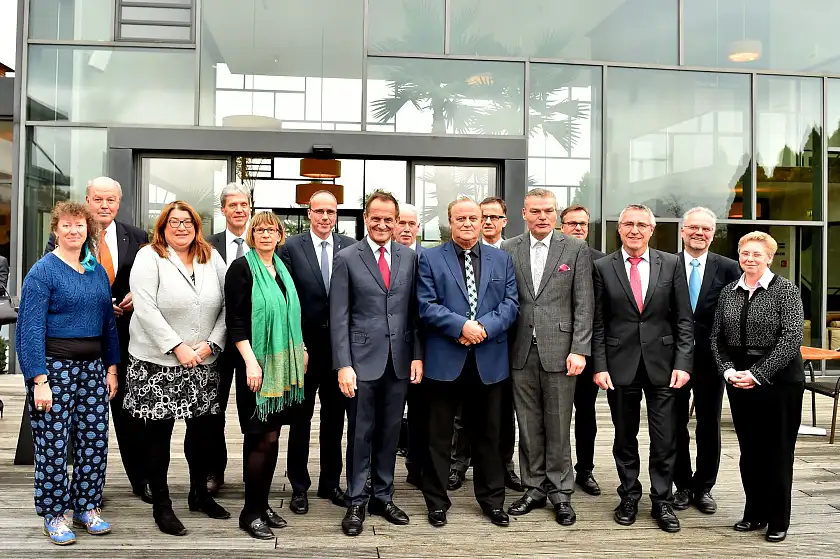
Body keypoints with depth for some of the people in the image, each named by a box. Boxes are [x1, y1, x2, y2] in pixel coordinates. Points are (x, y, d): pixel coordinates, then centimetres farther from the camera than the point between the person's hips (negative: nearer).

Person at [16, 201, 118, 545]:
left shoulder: (98, 271, 10)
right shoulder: (43, 271, -7)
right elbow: (31, 329, -12)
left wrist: (111, 368, 10)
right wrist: (39, 381, -17)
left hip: (93, 367, 5)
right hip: (55, 366, -5)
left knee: (95, 440, 8)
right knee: (53, 443, 2)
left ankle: (87, 508, 24)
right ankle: (54, 516, 18)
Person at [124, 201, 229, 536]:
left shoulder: (212, 258, 7)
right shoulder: (149, 257, -5)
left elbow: (227, 305, 3)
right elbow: (146, 309, -14)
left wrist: (211, 344, -8)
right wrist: (177, 347, -17)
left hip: (203, 363, 4)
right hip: (158, 363, -4)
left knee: (202, 427, 12)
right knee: (159, 432, 5)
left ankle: (200, 494, 30)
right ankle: (161, 506, 18)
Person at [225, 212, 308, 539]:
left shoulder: (282, 269, 12)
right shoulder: (241, 268, -8)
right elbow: (234, 319, -14)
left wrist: (301, 349, 14)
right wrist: (250, 361, -20)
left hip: (284, 364, 6)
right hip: (257, 364, -6)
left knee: (271, 437, 11)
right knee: (264, 439, -4)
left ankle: (262, 504, 23)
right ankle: (251, 512, 10)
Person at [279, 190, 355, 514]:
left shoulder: (351, 248, 1)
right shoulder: (291, 248, -4)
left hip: (340, 346, 2)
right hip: (305, 346, -2)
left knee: (334, 418, 14)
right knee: (300, 419, 10)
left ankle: (331, 483, 29)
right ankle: (299, 487, 24)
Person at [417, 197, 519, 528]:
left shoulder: (502, 260, 10)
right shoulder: (430, 258, 2)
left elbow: (511, 304, 2)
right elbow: (426, 305, -7)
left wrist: (484, 328, -14)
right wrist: (462, 326, -18)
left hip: (489, 360, 2)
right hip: (444, 359, -2)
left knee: (487, 435, 14)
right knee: (439, 436, 7)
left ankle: (492, 500, 28)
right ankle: (437, 501, 22)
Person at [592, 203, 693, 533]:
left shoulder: (671, 264, 2)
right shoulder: (603, 267, 1)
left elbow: (684, 319, 2)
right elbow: (598, 323, 1)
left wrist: (683, 363, -6)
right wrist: (599, 366, -4)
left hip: (662, 364, 0)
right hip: (620, 366, 0)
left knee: (665, 440, 5)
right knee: (625, 438, 12)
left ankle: (662, 502, 21)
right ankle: (629, 498, 27)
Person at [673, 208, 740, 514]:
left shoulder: (728, 268, 0)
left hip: (711, 359, 1)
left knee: (709, 425, 10)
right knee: (676, 424, 10)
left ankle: (703, 488, 26)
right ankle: (683, 485, 26)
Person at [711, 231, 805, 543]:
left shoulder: (785, 290, -6)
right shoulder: (728, 292, 8)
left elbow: (792, 338, -14)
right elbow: (717, 336, 8)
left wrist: (757, 374, -17)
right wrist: (728, 370, -7)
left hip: (779, 379, -4)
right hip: (739, 381, 4)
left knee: (777, 450, 5)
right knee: (749, 450, 11)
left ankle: (778, 521, 18)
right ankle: (754, 513, 25)